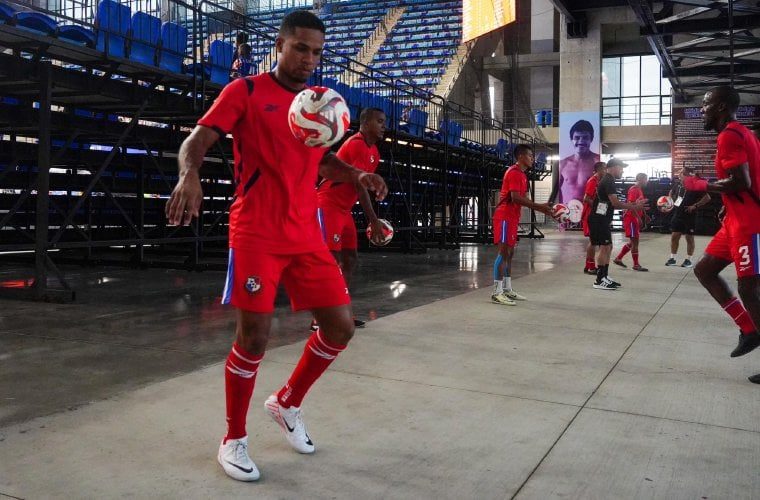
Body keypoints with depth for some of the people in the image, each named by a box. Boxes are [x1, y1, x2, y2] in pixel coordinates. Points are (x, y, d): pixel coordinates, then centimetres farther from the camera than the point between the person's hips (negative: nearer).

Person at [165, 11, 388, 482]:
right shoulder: (246, 91, -1)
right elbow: (197, 139, -8)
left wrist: (357, 174, 6)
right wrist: (190, 175, -31)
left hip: (307, 236, 6)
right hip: (256, 235, -6)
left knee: (341, 326, 2)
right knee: (254, 337, -5)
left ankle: (287, 403, 26)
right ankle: (234, 440, 17)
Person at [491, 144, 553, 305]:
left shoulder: (521, 174, 18)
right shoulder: (514, 172, -13)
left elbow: (524, 198, 18)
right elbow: (515, 198, -22)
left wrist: (542, 208, 7)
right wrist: (539, 206, -20)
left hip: (511, 217, 10)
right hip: (505, 217, -10)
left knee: (509, 252, 12)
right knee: (503, 252, -12)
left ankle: (507, 290, 17)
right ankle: (497, 293, -12)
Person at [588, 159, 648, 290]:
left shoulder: (608, 180, 18)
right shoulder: (608, 181, -14)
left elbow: (613, 203, 20)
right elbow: (615, 203, -21)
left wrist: (633, 204, 15)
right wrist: (634, 207, -15)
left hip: (602, 219, 11)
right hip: (599, 220, -11)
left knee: (608, 247, 13)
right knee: (604, 247, -9)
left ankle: (605, 277, 19)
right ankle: (599, 281, -7)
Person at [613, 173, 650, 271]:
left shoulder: (639, 190, 16)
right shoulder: (634, 189, -15)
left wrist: (645, 215, 18)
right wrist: (639, 217, -25)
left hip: (635, 219, 10)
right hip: (631, 218, -10)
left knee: (633, 242, 14)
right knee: (635, 241, -5)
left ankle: (618, 258, 22)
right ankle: (636, 265, 1)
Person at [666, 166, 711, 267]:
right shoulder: (677, 184, 4)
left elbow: (707, 198, -15)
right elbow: (671, 193, 26)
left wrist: (695, 206, -20)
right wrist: (671, 201, 8)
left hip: (689, 216, -5)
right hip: (677, 214, 5)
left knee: (689, 237, 3)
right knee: (674, 236, 5)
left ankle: (689, 260, 13)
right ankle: (673, 258, 15)